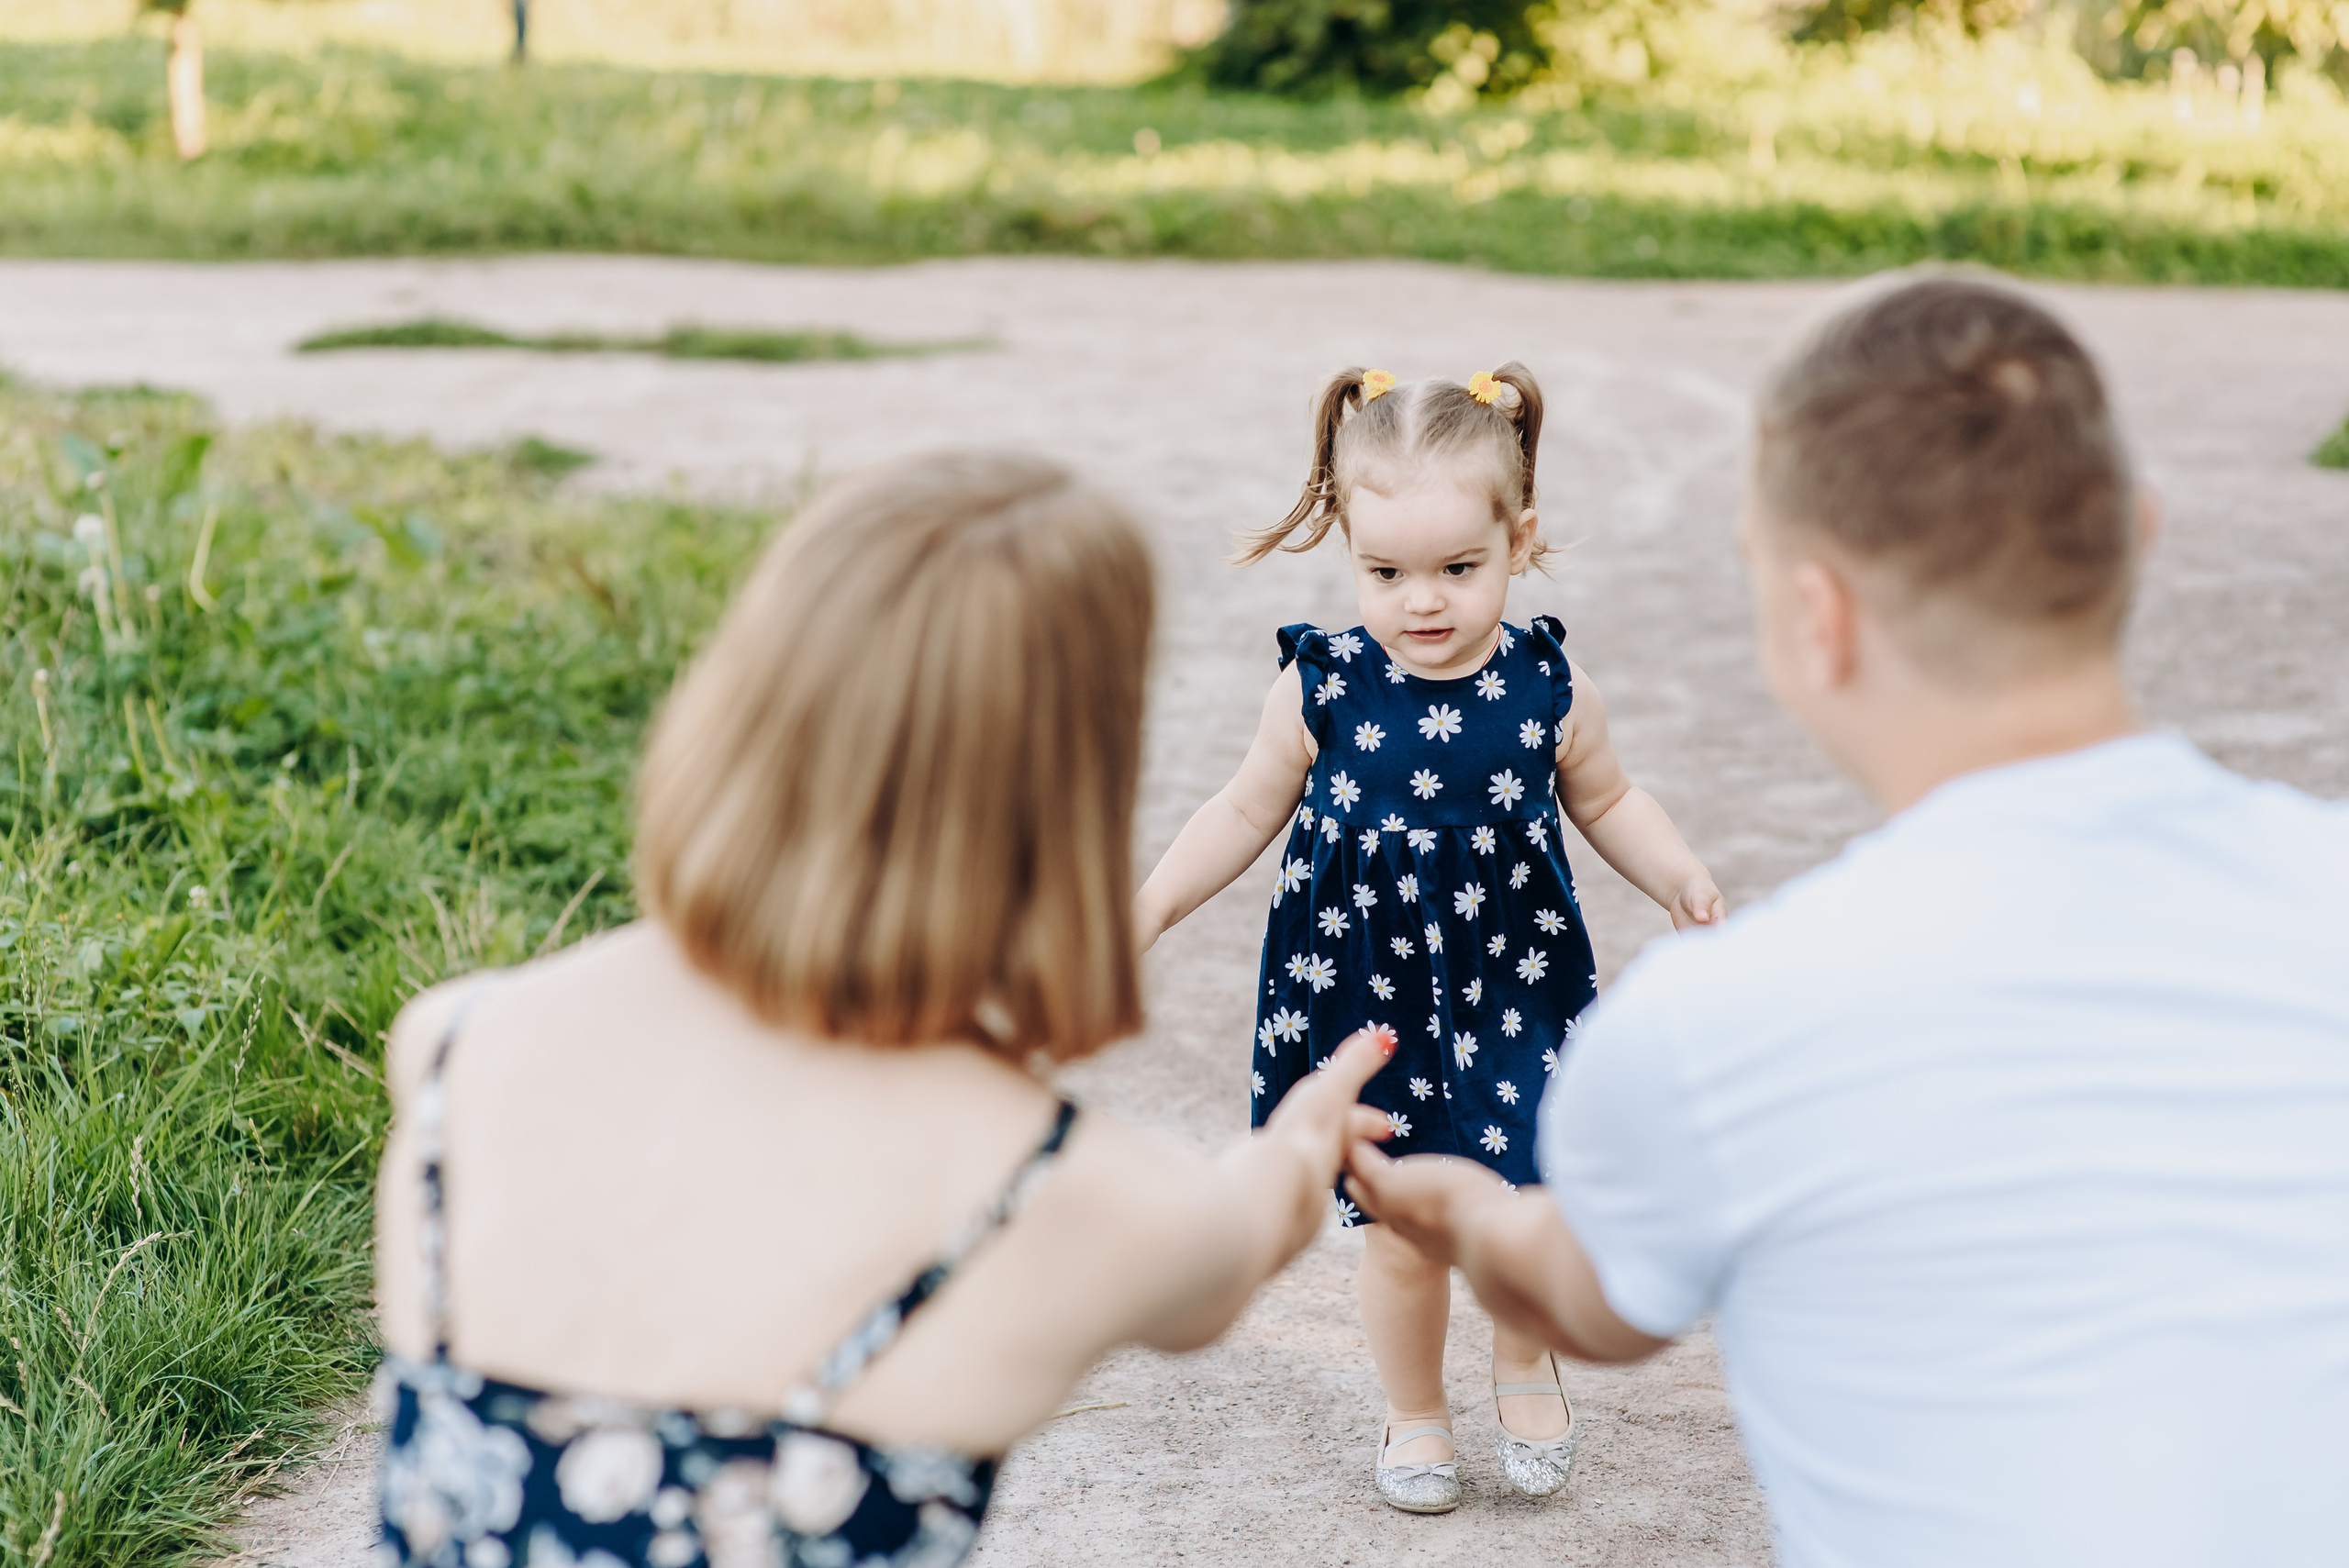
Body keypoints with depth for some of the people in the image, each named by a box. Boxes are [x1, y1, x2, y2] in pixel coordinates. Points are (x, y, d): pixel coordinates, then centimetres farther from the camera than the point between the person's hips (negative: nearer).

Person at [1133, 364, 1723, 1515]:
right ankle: (1413, 1411, 34)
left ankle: (1525, 1364, 32)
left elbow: (1607, 802, 9)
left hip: (1512, 992, 0)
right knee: (1401, 1236, 6)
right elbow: (1248, 811, 5)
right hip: (1365, 1000, 0)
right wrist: (1149, 906, 1)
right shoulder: (1323, 688, -10)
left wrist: (1680, 878, -7)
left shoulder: (1549, 686, -8)